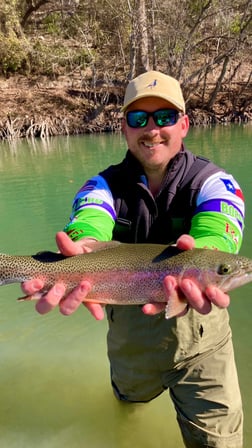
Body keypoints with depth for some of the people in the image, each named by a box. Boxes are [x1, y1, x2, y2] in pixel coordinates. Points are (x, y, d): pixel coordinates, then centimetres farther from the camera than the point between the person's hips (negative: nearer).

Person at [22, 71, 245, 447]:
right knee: (130, 396, 31)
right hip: (128, 336, 3)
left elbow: (218, 233, -35)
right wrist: (86, 246, -56)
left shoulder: (211, 181, -14)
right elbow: (89, 220, -31)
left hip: (200, 339, -2)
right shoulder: (105, 185, -9)